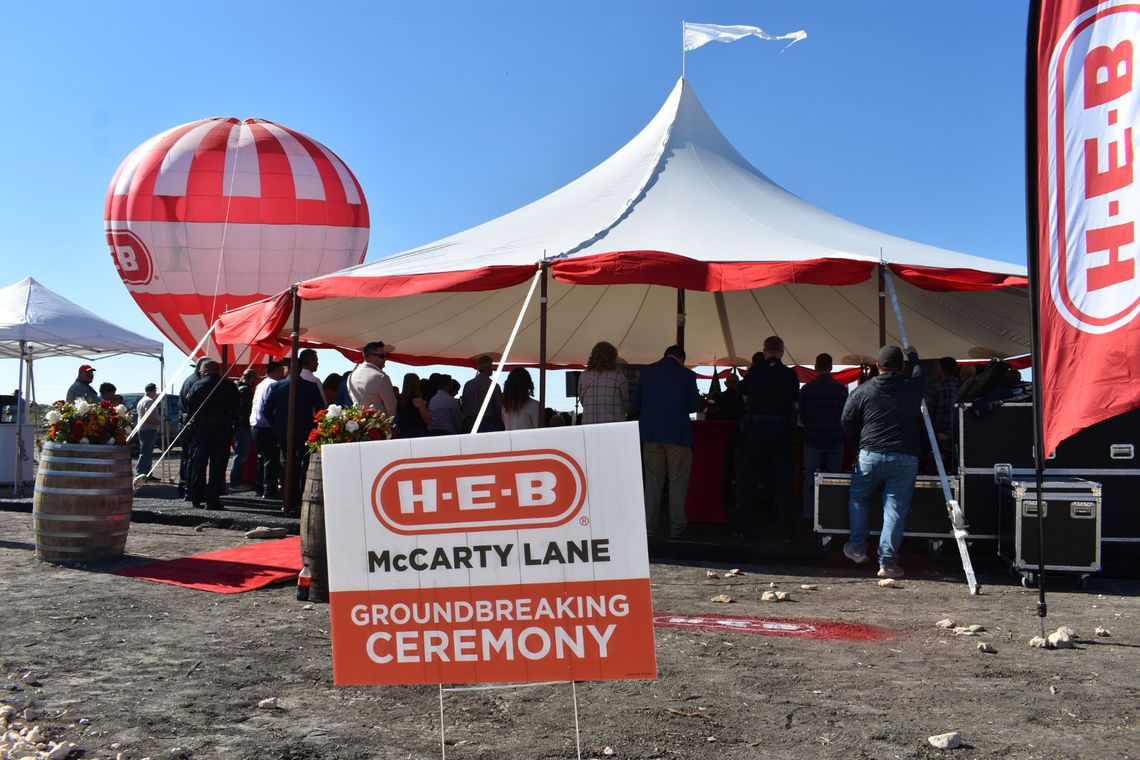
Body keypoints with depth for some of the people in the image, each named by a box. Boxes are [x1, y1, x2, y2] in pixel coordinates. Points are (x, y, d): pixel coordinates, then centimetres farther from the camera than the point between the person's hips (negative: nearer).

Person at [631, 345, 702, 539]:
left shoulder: (647, 372, 5)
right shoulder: (686, 375, -4)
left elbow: (635, 403, 7)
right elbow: (695, 405, 0)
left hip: (651, 433, 3)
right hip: (677, 434, -3)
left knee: (652, 481, 8)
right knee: (678, 481, 4)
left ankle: (649, 528, 8)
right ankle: (677, 528, 4)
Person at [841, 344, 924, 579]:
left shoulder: (862, 391, 2)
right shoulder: (912, 387, 4)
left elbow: (847, 424, 5)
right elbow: (917, 372, 28)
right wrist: (912, 356, 47)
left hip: (870, 456, 0)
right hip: (906, 458, 0)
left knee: (858, 498, 22)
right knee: (895, 509, 2)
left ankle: (857, 548, 24)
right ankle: (887, 562, 0)